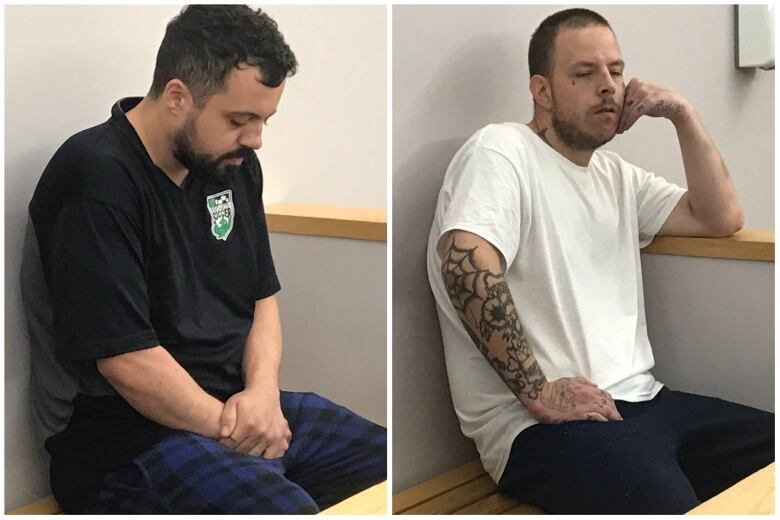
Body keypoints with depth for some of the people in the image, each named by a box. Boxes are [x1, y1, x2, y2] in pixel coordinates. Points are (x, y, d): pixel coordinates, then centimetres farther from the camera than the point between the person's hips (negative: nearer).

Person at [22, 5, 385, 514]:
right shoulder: (97, 180, -17)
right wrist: (231, 430, -11)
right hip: (127, 437, -8)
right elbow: (127, 359, -21)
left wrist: (263, 391, -6)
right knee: (286, 507, -33)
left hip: (234, 405, 8)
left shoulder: (233, 164, 8)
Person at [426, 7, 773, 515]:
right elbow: (466, 260, -23)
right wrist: (537, 391, -21)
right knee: (669, 501, -33)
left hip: (643, 399, 9)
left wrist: (683, 113, 10)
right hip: (542, 424, -8)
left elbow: (723, 219, 17)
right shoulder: (502, 149, -6)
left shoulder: (617, 174, 21)